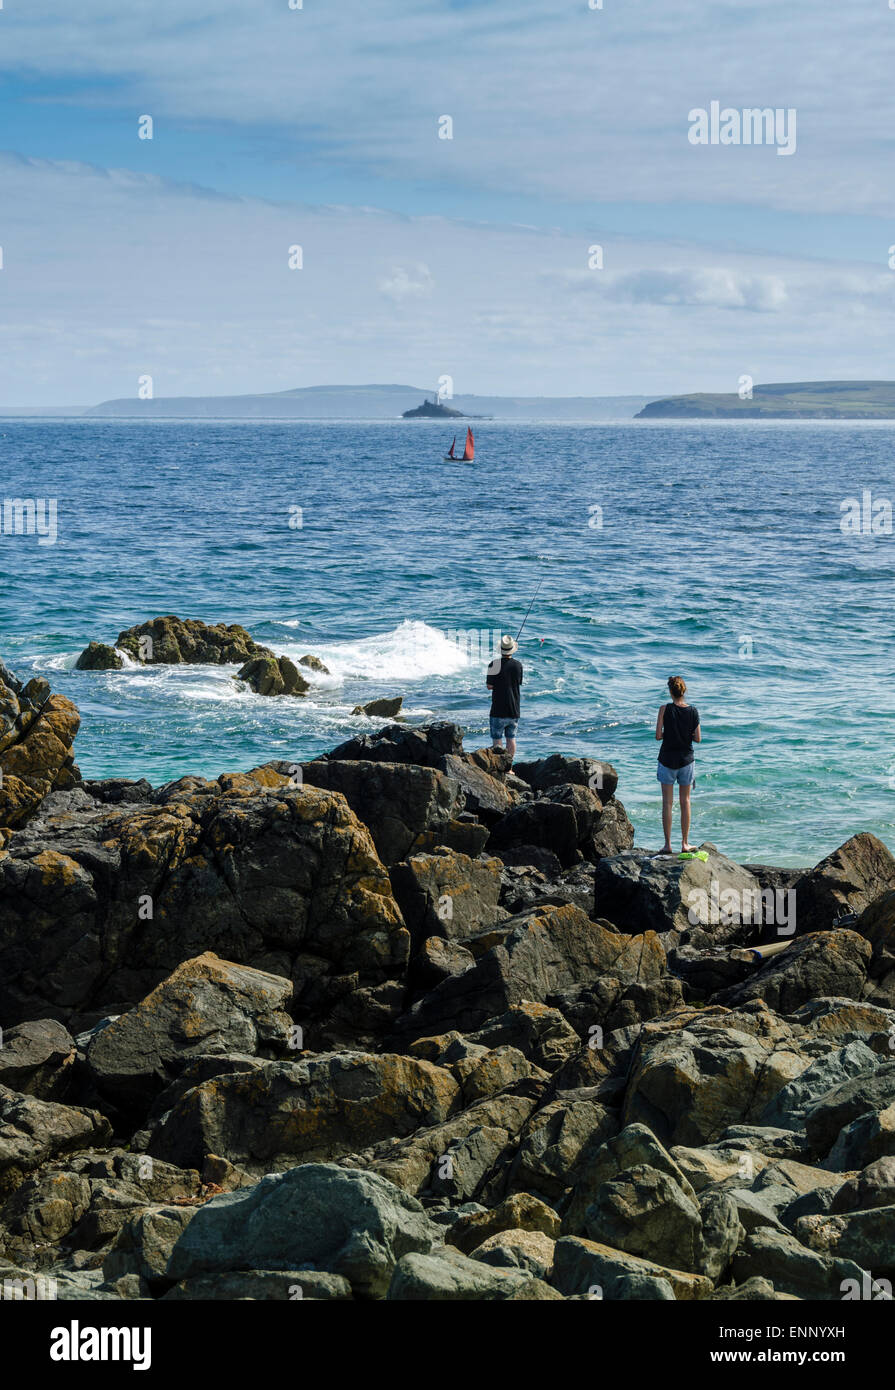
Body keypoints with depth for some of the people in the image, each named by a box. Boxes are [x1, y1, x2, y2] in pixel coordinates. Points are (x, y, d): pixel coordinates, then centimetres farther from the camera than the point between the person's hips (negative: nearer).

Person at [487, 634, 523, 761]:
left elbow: (489, 686, -9)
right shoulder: (518, 665, -1)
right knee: (511, 738, 14)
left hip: (499, 711, -4)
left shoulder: (495, 664, -13)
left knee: (496, 738, 3)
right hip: (514, 711, 4)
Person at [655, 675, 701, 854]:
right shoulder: (693, 711, -6)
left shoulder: (665, 710, -13)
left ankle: (668, 844, 4)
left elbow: (658, 735, -14)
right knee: (685, 801, 12)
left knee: (667, 802, 4)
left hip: (667, 759, -2)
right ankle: (685, 843, 14)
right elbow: (698, 738, -3)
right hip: (686, 759, 2)